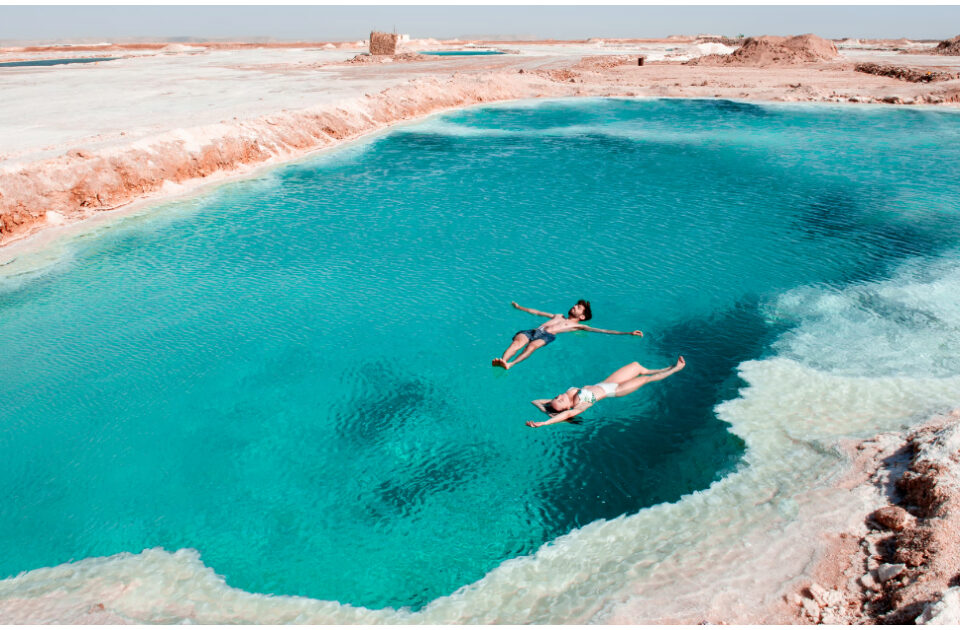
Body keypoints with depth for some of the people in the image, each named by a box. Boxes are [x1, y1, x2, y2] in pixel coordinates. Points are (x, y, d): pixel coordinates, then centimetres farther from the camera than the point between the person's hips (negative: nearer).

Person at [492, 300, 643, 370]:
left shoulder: (578, 326, 23)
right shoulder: (558, 316, 40)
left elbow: (602, 330, 17)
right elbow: (537, 312, 52)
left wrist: (628, 333, 11)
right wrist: (519, 307, 64)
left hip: (547, 336, -4)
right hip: (533, 330, 4)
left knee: (532, 345, -38)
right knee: (517, 341, -31)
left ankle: (510, 364, -59)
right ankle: (502, 360, -56)